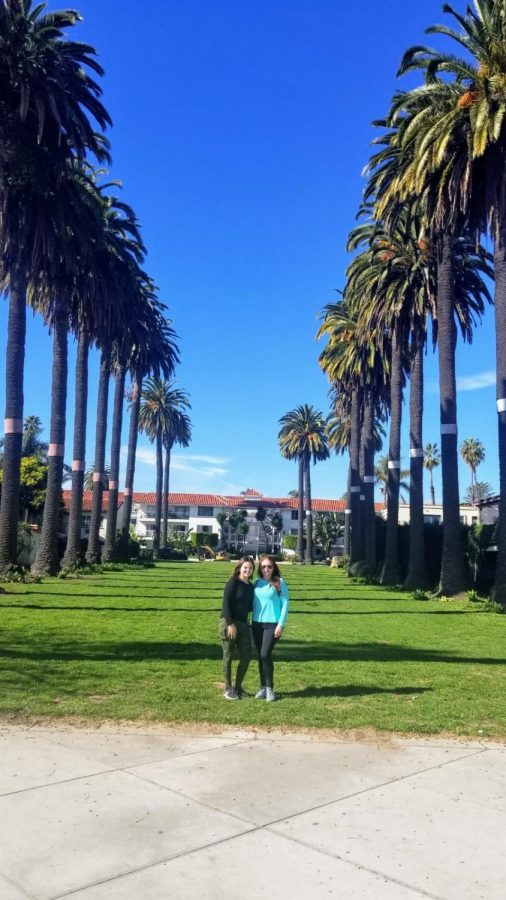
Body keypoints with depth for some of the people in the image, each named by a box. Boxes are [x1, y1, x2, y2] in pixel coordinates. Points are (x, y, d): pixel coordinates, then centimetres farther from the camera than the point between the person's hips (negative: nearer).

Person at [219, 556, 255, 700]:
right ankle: (228, 689, 14)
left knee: (246, 656, 7)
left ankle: (238, 686, 22)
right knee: (228, 657, 2)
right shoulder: (233, 582, -9)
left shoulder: (251, 586, 11)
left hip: (243, 624, 7)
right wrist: (230, 624, -18)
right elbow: (226, 603, -14)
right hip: (229, 623, -7)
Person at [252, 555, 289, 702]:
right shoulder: (257, 583, 7)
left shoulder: (279, 583, -6)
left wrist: (281, 625, -11)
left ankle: (269, 688, 0)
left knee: (265, 654, -13)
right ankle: (263, 687, 18)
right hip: (257, 624, 5)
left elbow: (285, 604, -6)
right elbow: (253, 603, 13)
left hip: (272, 624, -5)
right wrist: (251, 622, 10)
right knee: (260, 656, 8)